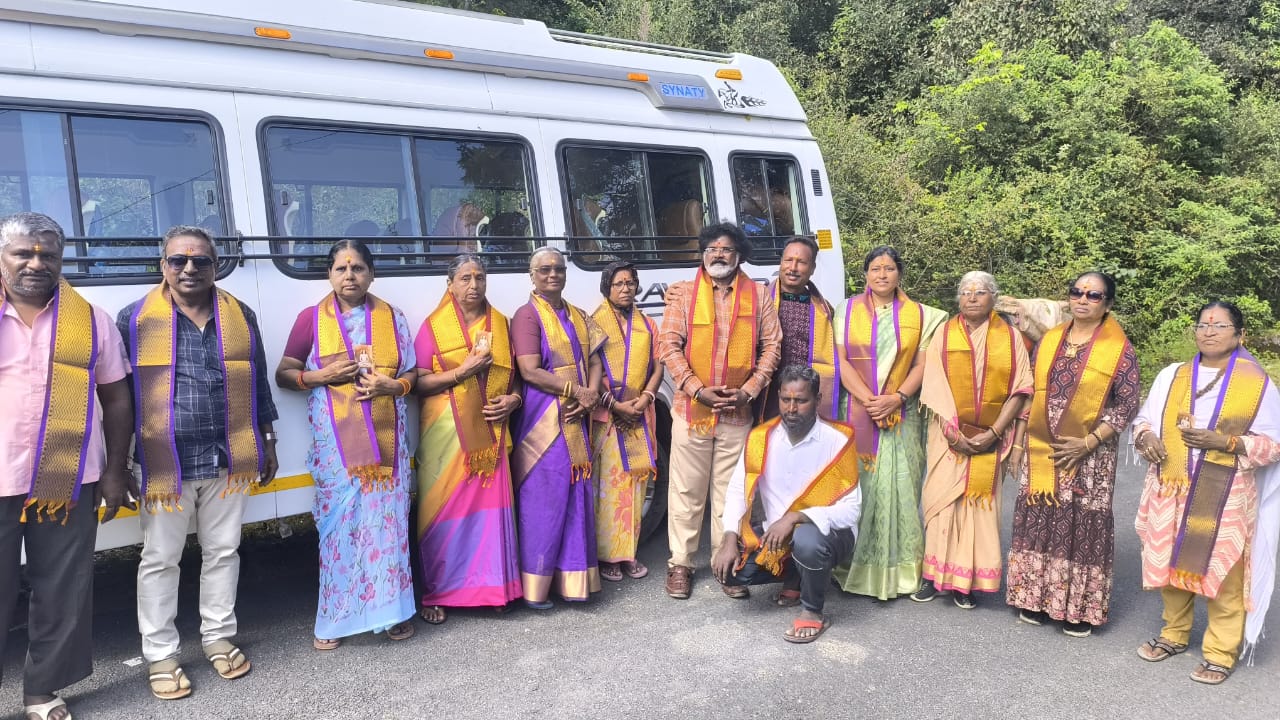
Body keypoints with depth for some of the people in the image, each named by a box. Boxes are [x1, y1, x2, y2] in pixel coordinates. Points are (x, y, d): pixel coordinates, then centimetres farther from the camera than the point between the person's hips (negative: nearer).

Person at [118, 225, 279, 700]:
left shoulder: (240, 316, 6)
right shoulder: (135, 319, -3)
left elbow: (257, 383, 12)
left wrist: (267, 442, 13)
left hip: (228, 460, 3)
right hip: (164, 463, -2)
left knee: (223, 552, 13)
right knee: (160, 559, 7)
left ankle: (220, 638, 29)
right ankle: (161, 656, 21)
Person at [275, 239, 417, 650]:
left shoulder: (392, 318, 9)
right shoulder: (311, 319, 4)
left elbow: (412, 373, 13)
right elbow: (284, 375, 6)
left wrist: (394, 385, -9)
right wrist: (323, 376, -12)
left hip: (385, 439, 2)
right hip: (335, 443, -1)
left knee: (387, 519, 3)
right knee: (339, 524, -2)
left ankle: (392, 610, 14)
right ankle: (334, 620, 10)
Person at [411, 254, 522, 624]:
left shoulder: (499, 323, 13)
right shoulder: (434, 325, 1)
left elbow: (512, 375, 18)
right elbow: (420, 382, -5)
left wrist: (513, 399, -2)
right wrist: (464, 371, -17)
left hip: (489, 432, 3)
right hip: (447, 433, -3)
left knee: (490, 507, 2)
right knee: (446, 510, -1)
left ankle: (491, 585, 14)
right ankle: (435, 593, 9)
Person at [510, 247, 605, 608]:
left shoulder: (578, 317, 16)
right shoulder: (527, 315, -5)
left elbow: (594, 361, 12)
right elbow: (530, 371, -14)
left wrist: (591, 394, -7)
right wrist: (577, 391, -14)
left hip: (576, 419, 7)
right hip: (542, 420, -6)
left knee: (577, 498, 8)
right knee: (543, 501, -3)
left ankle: (571, 577, 17)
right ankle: (534, 586, 7)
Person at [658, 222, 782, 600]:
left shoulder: (757, 295, 6)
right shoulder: (684, 293, 2)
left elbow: (771, 345, 5)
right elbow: (668, 345, -3)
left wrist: (749, 390, -7)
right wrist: (698, 389, -13)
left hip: (738, 412, 1)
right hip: (692, 409, -1)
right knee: (687, 490, 6)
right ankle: (680, 564, 18)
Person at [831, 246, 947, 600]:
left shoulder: (919, 314, 7)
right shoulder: (848, 310, 5)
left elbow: (921, 365, 2)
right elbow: (841, 360, -1)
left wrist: (896, 399, -13)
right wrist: (868, 400, -13)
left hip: (901, 414, 1)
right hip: (857, 411, 0)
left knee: (899, 487, 0)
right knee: (857, 483, 1)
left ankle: (897, 568, 8)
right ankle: (854, 566, 9)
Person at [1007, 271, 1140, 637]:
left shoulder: (1119, 349, -4)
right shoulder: (1049, 339, 8)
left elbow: (1127, 404, -6)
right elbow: (1030, 389, 12)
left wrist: (1089, 442, -14)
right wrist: (1022, 436, 5)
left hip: (1089, 455, -3)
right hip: (1041, 451, 4)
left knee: (1082, 524, 2)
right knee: (1039, 520, 7)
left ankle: (1080, 606, 15)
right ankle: (1036, 597, 20)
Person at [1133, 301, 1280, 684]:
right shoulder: (1171, 376, 7)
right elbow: (1144, 418, 12)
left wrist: (1224, 442, -19)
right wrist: (1145, 437, -10)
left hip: (1224, 497, -3)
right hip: (1170, 492, 4)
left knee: (1222, 573, 0)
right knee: (1170, 565, 11)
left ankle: (1220, 653, 14)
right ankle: (1174, 635, 29)